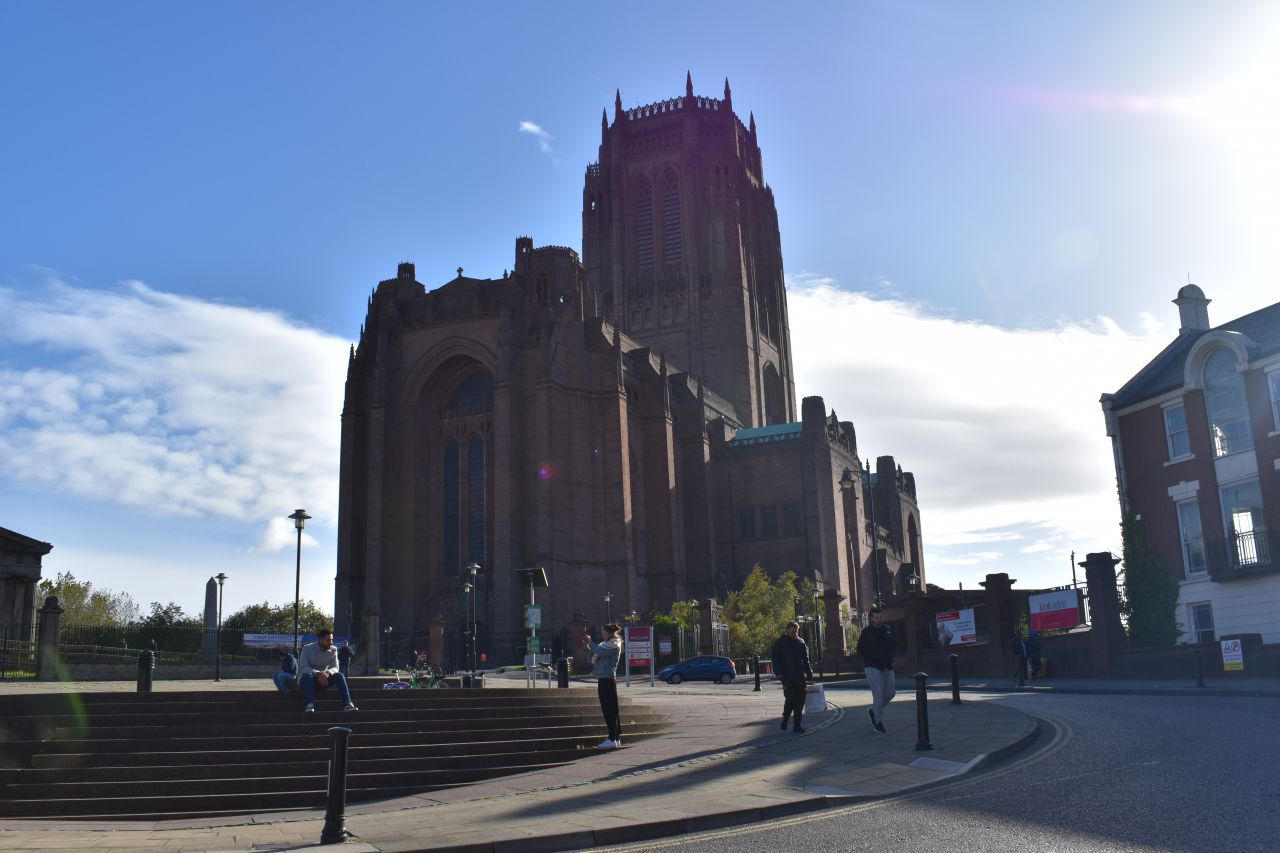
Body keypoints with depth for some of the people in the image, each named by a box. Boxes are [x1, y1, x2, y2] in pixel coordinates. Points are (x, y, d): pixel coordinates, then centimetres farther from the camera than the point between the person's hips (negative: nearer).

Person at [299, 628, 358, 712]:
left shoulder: (333, 650, -2)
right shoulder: (307, 648, -13)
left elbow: (335, 667, -7)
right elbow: (303, 668, -22)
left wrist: (327, 673, -32)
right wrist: (318, 673, -39)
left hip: (323, 679, 3)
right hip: (306, 679, -3)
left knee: (339, 675, -24)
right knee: (308, 675, -38)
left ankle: (347, 704, -34)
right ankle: (310, 705, -45)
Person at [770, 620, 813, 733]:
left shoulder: (801, 642, 12)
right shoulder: (780, 642, 0)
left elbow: (805, 659, 17)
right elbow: (774, 658, -1)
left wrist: (809, 672, 8)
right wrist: (779, 673, -10)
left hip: (800, 677, 4)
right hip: (787, 676, -4)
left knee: (800, 699, 1)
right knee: (790, 698, -11)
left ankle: (797, 725, 8)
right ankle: (785, 719, 11)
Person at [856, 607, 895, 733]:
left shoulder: (888, 629, 8)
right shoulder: (866, 632, -6)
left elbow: (894, 645, 20)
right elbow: (861, 651, -3)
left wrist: (891, 659, 6)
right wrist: (870, 662, -12)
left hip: (887, 666, 6)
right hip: (873, 667, -6)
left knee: (891, 692, 5)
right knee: (878, 693, -10)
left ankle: (873, 710, 27)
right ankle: (878, 722, -3)